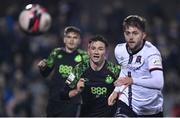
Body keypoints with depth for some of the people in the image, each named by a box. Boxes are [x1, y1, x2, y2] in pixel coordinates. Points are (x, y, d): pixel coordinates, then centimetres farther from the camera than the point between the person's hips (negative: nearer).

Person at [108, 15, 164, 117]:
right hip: (127, 103, 3)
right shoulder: (119, 50, -2)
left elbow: (159, 83, -34)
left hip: (151, 108, -3)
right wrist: (117, 90, 8)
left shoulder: (151, 52, -22)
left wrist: (133, 81, -41)